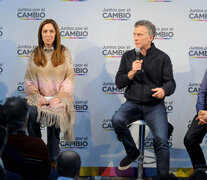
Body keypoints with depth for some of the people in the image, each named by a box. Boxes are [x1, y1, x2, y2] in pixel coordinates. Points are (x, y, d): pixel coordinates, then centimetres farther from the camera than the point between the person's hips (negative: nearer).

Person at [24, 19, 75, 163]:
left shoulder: (64, 52, 8)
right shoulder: (34, 55, 14)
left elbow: (69, 78, 3)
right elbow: (29, 80, 11)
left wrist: (58, 97, -10)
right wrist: (37, 96, -8)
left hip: (59, 97, -2)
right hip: (40, 96, 2)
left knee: (54, 114, -33)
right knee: (31, 113, -32)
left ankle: (53, 159, -18)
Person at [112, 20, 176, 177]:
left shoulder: (162, 57, 3)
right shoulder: (128, 56, 10)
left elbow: (170, 82, 1)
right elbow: (119, 83, 7)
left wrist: (164, 90, -23)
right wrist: (132, 72, -12)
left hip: (155, 105, -2)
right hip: (133, 103, 2)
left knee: (161, 140, -24)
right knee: (117, 120, -29)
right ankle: (132, 152, -3)